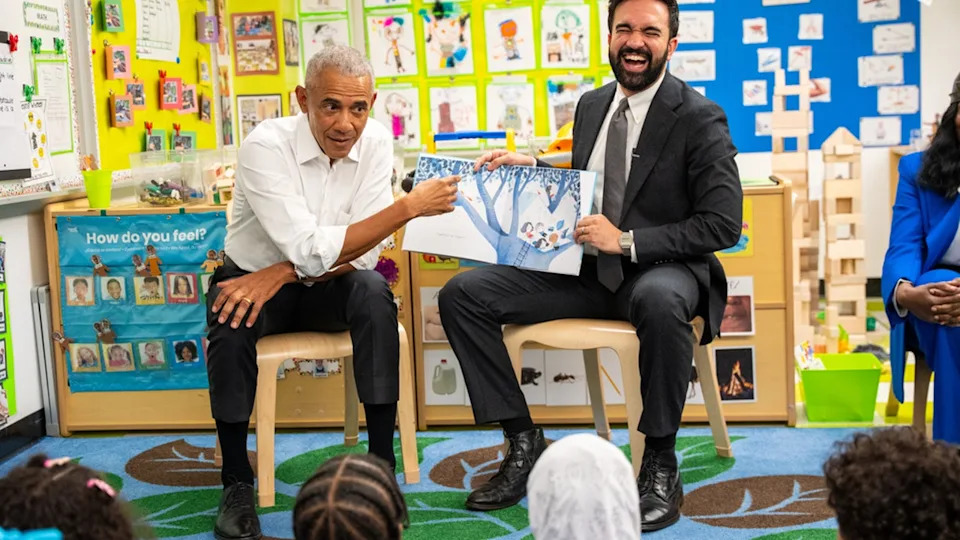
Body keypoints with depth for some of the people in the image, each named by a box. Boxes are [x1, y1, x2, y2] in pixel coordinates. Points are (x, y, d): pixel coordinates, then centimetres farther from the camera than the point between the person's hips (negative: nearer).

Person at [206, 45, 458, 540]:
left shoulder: (375, 142, -12)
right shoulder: (265, 147, -24)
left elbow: (363, 252, -15)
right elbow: (312, 251, -31)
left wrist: (279, 275, -29)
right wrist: (410, 207, -34)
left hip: (327, 286, 3)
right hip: (253, 277, -2)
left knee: (375, 295, -29)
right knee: (230, 327, -33)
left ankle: (381, 464, -19)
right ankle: (237, 483, -13)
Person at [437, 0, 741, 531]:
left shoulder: (699, 119, -8)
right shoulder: (591, 105, 11)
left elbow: (723, 225, -12)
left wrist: (627, 241, -19)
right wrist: (532, 167, 4)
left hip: (660, 270, -6)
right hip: (585, 267, 6)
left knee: (660, 301, -43)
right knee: (462, 294, -9)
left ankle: (660, 464, -22)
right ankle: (523, 442, -1)